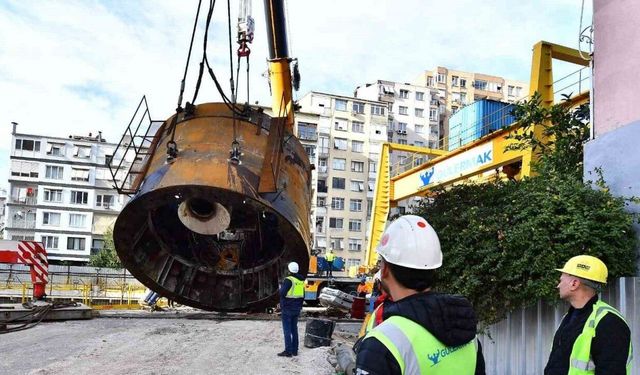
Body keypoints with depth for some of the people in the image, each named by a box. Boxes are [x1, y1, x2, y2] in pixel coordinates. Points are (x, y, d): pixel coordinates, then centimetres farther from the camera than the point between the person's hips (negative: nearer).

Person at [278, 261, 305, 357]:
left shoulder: (288, 280, -16)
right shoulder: (301, 281, 8)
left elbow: (282, 293, -20)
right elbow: (303, 295, 13)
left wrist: (281, 287, 0)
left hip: (287, 308, -7)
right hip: (297, 309, 7)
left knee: (287, 329, -2)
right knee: (294, 329, 14)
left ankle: (288, 351, -2)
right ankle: (295, 350, 17)